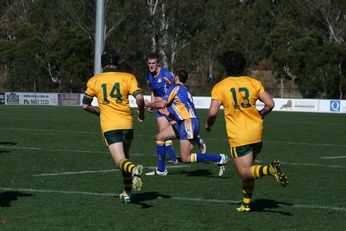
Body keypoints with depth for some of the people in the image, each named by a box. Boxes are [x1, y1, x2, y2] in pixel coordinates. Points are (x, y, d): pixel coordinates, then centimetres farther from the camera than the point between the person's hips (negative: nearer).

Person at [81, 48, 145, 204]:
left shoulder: (94, 80, 8)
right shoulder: (128, 77, 5)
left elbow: (85, 105, 10)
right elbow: (139, 98, -9)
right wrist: (141, 114, 9)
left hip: (109, 126, -2)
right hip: (127, 123, 2)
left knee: (121, 161, -10)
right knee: (125, 158, 22)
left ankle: (134, 170, -44)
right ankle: (127, 193, 24)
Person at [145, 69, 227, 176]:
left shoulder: (176, 87, -3)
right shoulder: (184, 90, 24)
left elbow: (162, 104, -7)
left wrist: (149, 104, 8)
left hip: (188, 122, -10)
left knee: (186, 158, -12)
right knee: (159, 137, 13)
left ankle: (219, 158, -12)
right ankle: (161, 170, 16)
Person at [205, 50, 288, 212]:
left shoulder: (219, 87, -4)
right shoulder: (254, 83, 4)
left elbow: (213, 112, -13)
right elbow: (270, 104, -3)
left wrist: (208, 124, 8)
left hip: (238, 137, -5)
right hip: (256, 133, 5)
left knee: (245, 173, -4)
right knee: (247, 169, 20)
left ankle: (270, 169, -30)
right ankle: (246, 203, 18)